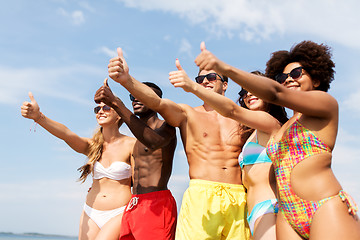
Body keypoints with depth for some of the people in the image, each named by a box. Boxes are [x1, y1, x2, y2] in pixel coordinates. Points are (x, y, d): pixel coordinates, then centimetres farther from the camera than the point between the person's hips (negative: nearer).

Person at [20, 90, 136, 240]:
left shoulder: (131, 145, -4)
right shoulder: (91, 146, 6)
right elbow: (66, 134, -13)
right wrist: (38, 116, -30)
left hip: (119, 215, -4)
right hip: (91, 214, 4)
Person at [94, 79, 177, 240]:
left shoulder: (165, 126, -3)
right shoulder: (139, 138, 23)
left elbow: (153, 142, -29)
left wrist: (116, 103, -31)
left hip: (157, 205, -8)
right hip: (132, 207, 8)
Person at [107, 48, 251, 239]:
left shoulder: (239, 120, 16)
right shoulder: (187, 114, 10)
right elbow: (156, 102, -9)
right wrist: (126, 80, -25)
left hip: (238, 199, 2)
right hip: (201, 196, -2)